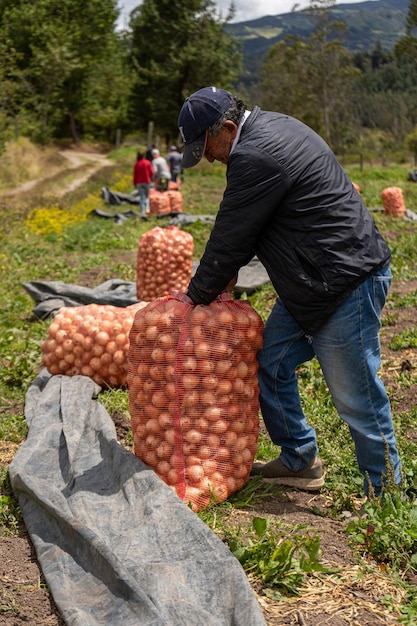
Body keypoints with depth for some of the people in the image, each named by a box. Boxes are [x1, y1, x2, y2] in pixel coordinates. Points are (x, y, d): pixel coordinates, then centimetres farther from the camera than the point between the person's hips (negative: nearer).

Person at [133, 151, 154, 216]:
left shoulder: (136, 164, -3)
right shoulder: (148, 163, -2)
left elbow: (135, 175, -1)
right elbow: (152, 172, -3)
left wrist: (135, 183, 8)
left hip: (139, 182, 0)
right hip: (147, 181, 0)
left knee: (141, 197, 3)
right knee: (147, 196, 13)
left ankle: (142, 212, 0)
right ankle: (147, 209, -9)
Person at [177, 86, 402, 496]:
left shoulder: (255, 157, -22)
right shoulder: (267, 128, 12)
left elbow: (231, 236, -14)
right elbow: (242, 226, 19)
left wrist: (198, 294, 0)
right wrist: (227, 272, 12)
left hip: (348, 284, -11)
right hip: (308, 285, 11)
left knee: (354, 396, 0)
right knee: (270, 365, 16)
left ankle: (385, 494, 16)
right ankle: (300, 462, 30)